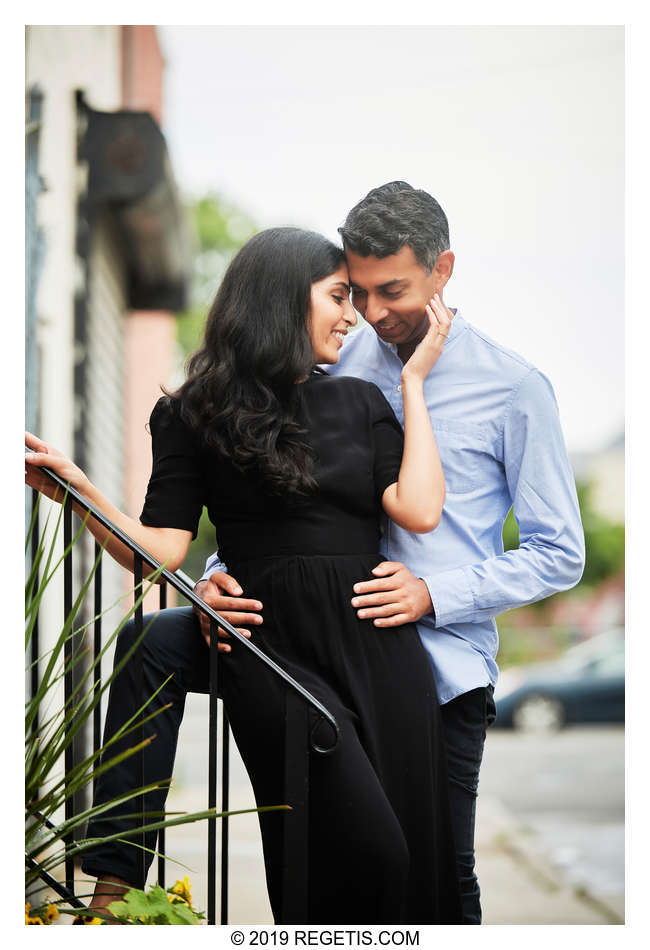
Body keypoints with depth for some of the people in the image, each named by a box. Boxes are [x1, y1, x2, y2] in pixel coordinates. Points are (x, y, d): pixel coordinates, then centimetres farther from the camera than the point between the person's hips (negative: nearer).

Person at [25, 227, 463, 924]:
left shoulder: (359, 402, 13)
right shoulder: (194, 416, 6)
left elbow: (419, 512, -1)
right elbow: (161, 549, 0)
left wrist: (414, 380, 6)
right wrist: (77, 487, -13)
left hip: (379, 648, 4)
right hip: (275, 650, -4)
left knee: (418, 853, 1)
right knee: (368, 853, -18)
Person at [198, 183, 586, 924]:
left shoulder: (513, 388, -3)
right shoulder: (332, 365, 7)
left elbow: (559, 555, -2)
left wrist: (433, 592, -15)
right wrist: (223, 575, -11)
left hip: (443, 667, -3)